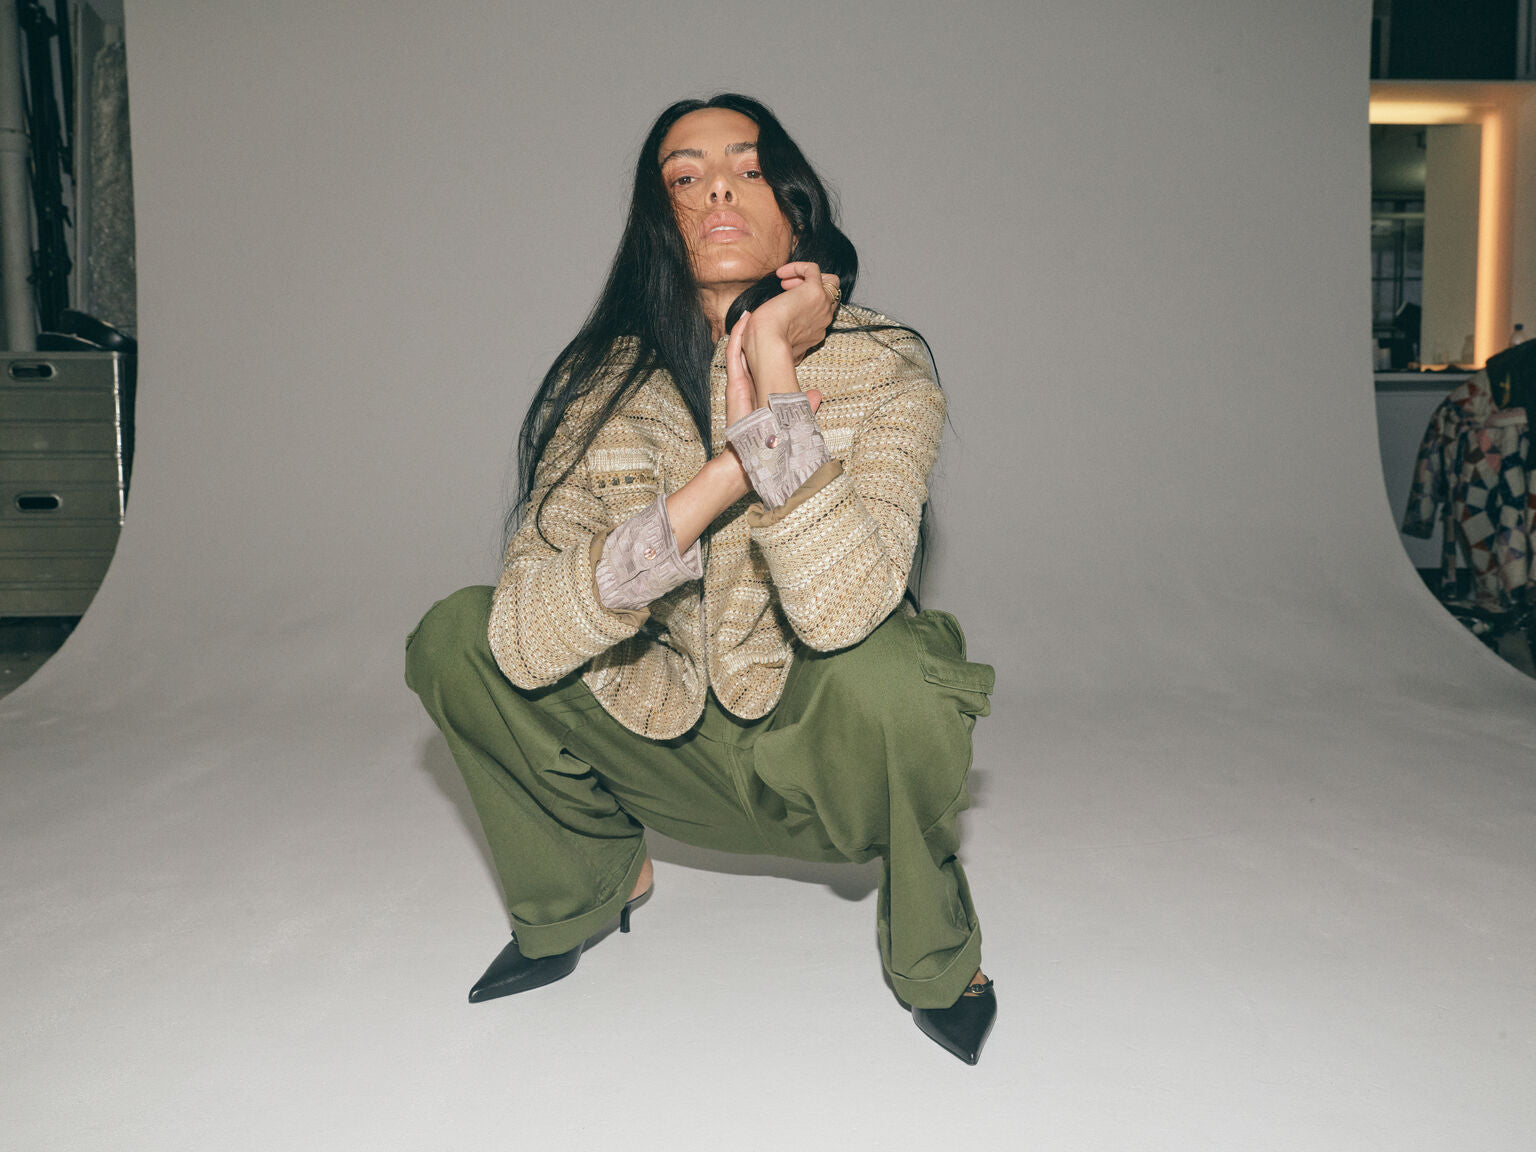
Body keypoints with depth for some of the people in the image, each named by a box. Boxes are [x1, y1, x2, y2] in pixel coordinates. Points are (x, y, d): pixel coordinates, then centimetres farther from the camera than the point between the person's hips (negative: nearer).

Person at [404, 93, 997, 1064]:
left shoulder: (881, 370, -17)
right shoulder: (610, 382, -11)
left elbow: (842, 610, -34)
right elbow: (525, 644, -24)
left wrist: (775, 368, -31)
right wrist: (730, 468, -31)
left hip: (829, 760, -2)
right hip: (676, 750, 2)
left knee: (886, 665, -35)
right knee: (454, 639, -13)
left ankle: (935, 950, -2)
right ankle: (593, 879, 14)